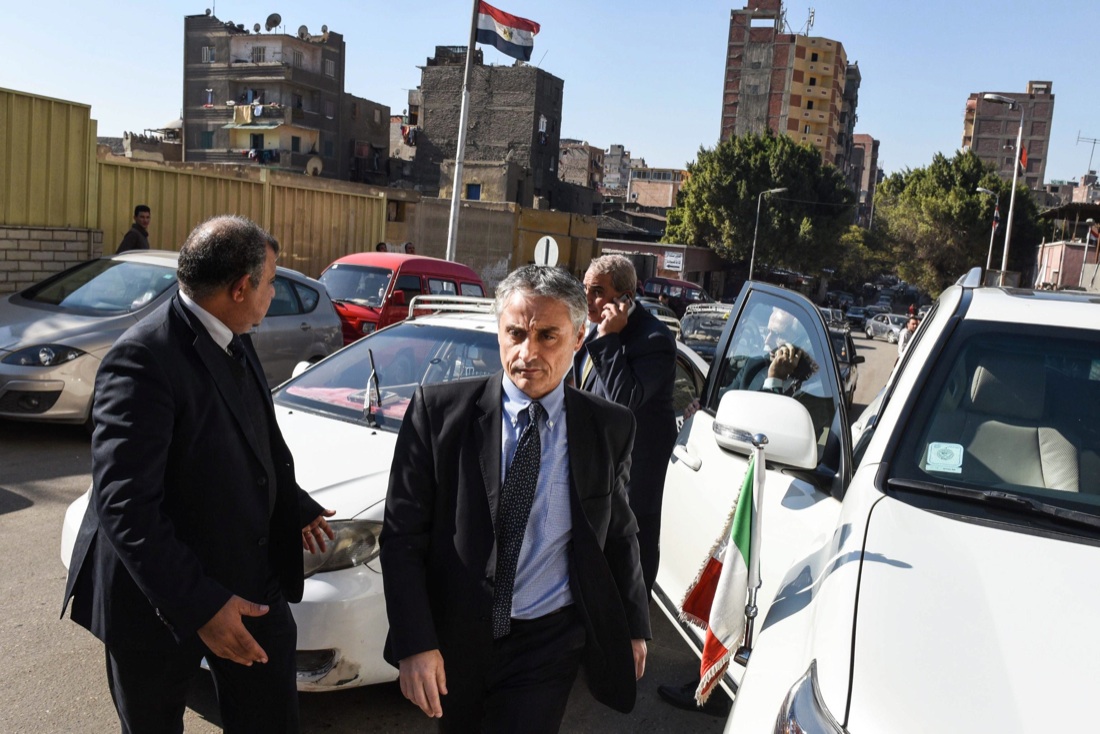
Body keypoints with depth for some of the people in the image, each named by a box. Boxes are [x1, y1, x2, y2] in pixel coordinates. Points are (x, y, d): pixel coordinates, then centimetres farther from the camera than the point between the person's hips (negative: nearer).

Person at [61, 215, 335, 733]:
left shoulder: (235, 345, 2)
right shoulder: (143, 358, -24)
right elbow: (124, 504, -28)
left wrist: (295, 508, 19)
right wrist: (198, 604, -31)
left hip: (252, 581, 7)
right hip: (163, 602, -6)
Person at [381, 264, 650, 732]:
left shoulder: (610, 428, -5)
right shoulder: (439, 410, -10)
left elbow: (620, 534, 7)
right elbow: (402, 533, -9)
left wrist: (634, 626, 13)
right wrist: (414, 643, -15)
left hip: (549, 643, 0)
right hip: (453, 637, 1)